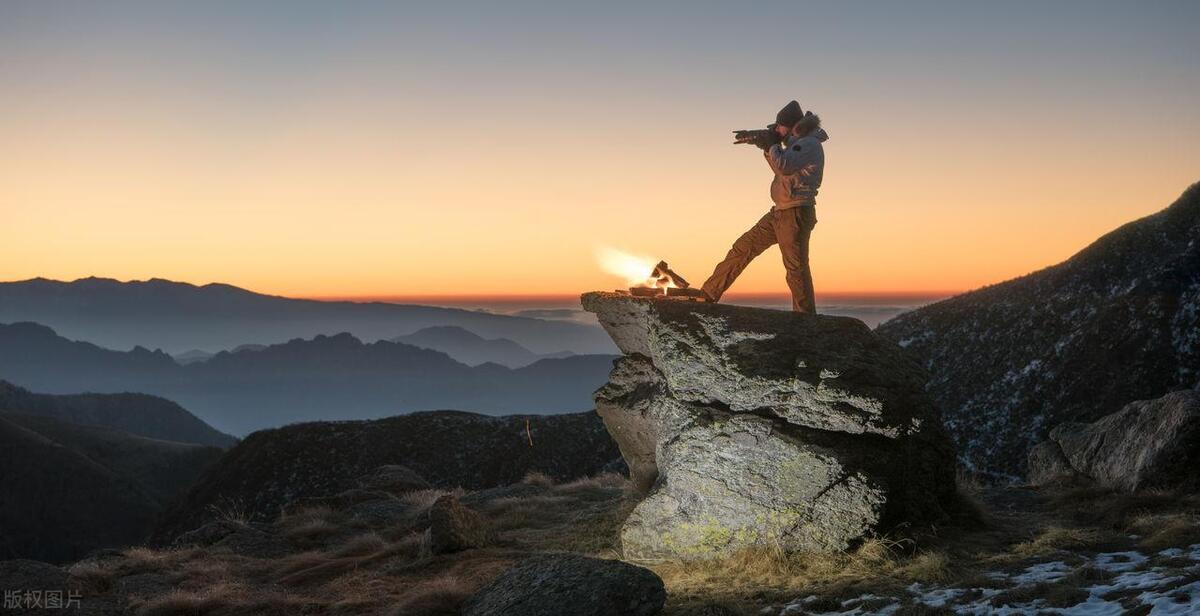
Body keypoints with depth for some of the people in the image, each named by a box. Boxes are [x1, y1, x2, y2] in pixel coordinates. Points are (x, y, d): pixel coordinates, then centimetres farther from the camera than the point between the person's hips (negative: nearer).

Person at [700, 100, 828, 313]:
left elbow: (784, 166, -27)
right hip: (780, 212, 10)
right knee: (743, 247, 11)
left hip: (795, 214, -10)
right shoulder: (799, 142, 16)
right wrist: (767, 146, 12)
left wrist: (771, 146, -10)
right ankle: (708, 294, 16)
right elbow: (783, 168, 28)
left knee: (796, 267, -7)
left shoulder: (810, 144, -14)